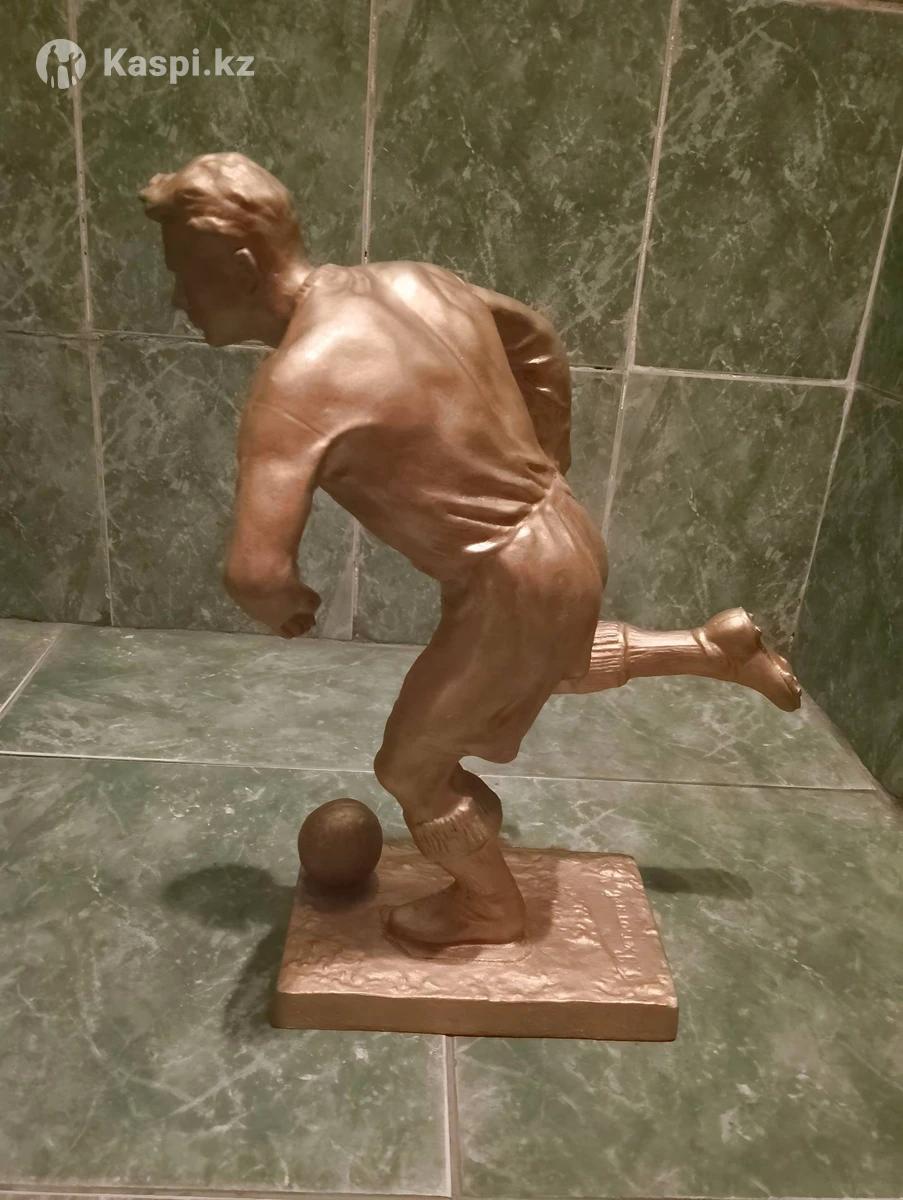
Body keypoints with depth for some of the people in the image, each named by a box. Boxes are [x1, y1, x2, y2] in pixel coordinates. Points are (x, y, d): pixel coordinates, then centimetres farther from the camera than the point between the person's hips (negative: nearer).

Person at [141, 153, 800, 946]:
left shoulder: (298, 383, -25)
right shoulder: (414, 281, 0)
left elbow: (256, 572, -35)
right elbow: (538, 339, 15)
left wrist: (286, 609, -9)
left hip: (511, 584, -8)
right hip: (565, 537, 8)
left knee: (412, 768, 14)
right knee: (560, 660, 40)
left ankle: (492, 908, 38)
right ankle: (719, 648, 46)